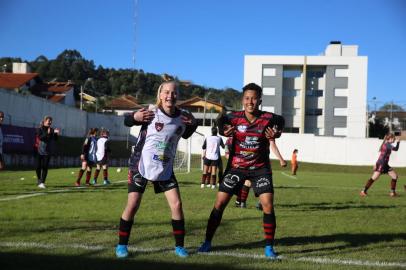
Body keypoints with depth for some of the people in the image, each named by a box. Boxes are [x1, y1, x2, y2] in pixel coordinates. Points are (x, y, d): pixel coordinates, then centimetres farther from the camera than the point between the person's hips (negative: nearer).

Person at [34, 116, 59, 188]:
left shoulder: (51, 130, 7)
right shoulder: (39, 129, -1)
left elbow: (55, 139, 5)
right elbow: (40, 137, -17)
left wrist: (56, 134, -13)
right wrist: (47, 133, -30)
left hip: (48, 152, 2)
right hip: (40, 151, -1)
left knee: (45, 167, -5)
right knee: (38, 167, 5)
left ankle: (42, 182, -4)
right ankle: (39, 180, 25)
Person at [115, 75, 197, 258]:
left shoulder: (182, 116, -4)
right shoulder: (150, 112, -15)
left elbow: (185, 135, 15)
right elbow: (126, 122, -6)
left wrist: (193, 124, -5)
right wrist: (135, 117, -29)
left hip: (165, 169, 4)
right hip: (141, 166, -3)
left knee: (176, 204, -2)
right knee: (132, 205, -4)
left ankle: (179, 246, 12)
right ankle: (122, 245, 12)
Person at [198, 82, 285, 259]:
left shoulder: (268, 118, -14)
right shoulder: (234, 118, -13)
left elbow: (281, 121, 9)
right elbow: (221, 121, 9)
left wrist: (276, 134, -11)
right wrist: (224, 131, -12)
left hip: (260, 168, 0)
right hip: (236, 167, 1)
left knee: (268, 205, -12)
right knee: (219, 203, -2)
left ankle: (269, 247, 3)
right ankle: (207, 242, 11)